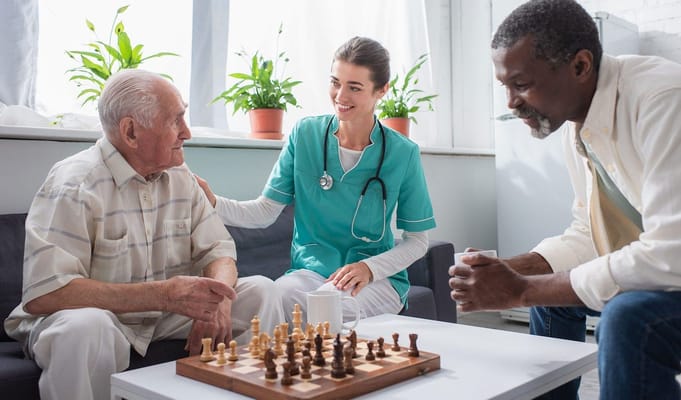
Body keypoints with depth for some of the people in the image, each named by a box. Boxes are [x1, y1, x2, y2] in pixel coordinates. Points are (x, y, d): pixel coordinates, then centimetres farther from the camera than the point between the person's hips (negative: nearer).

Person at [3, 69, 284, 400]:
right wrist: (164, 294, -34)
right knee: (85, 327, -38)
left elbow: (218, 249, 2)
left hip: (164, 318, 6)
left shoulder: (180, 178, 2)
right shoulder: (74, 185, -20)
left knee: (259, 291, -6)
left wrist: (217, 298, -23)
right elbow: (42, 293, -28)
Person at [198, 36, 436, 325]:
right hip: (310, 268, 1)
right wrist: (214, 203, -20)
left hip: (378, 278, -1)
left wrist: (370, 267, -15)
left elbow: (417, 241, 2)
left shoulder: (402, 153, -4)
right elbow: (266, 211, -2)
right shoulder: (305, 134, 1)